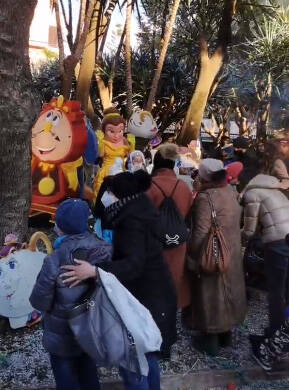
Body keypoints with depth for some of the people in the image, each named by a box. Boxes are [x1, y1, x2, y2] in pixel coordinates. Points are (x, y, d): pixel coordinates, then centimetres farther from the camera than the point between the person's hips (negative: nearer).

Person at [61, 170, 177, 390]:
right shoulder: (139, 211, 5)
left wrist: (95, 271, -46)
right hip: (150, 294, 10)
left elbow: (134, 264, -37)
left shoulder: (133, 221, -25)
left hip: (145, 299, -10)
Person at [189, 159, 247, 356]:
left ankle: (211, 340, 21)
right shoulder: (231, 191, 2)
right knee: (227, 289, 19)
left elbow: (201, 233, -24)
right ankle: (226, 334, 36)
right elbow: (235, 222, 8)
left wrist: (194, 257, -15)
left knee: (212, 294, 7)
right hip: (232, 252, 8)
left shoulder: (206, 197, -22)